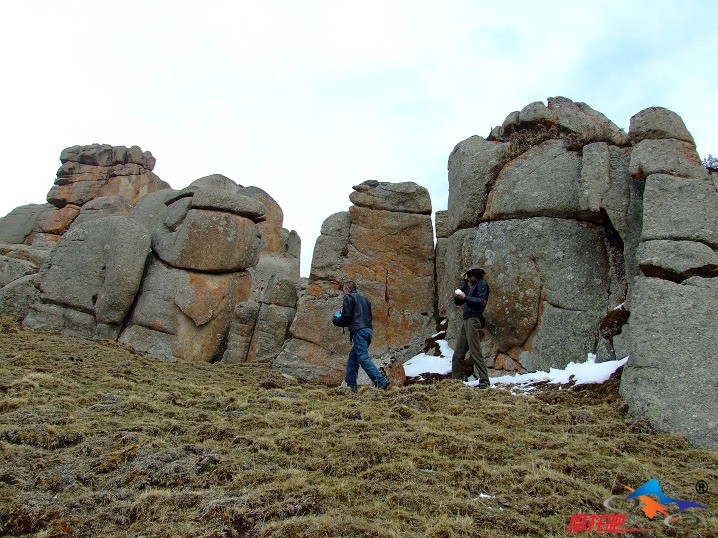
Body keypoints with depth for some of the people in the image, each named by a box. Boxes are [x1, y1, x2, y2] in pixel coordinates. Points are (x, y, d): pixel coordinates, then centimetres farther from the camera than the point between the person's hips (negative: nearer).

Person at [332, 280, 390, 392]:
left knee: (363, 358, -14)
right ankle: (351, 385, 13)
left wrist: (336, 321, 14)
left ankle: (381, 381, -26)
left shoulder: (348, 298, 3)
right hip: (368, 330, 9)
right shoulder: (364, 298, 27)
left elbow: (346, 317, -7)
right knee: (353, 357, 14)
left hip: (358, 331, -9)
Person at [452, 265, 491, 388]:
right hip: (466, 321, 9)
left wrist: (465, 297, -9)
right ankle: (457, 380, 11)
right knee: (457, 355, 7)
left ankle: (484, 382, -10)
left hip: (474, 320, -9)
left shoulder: (482, 284, 1)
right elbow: (457, 302, 22)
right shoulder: (470, 286, 25)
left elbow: (481, 301, -14)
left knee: (475, 353, -12)